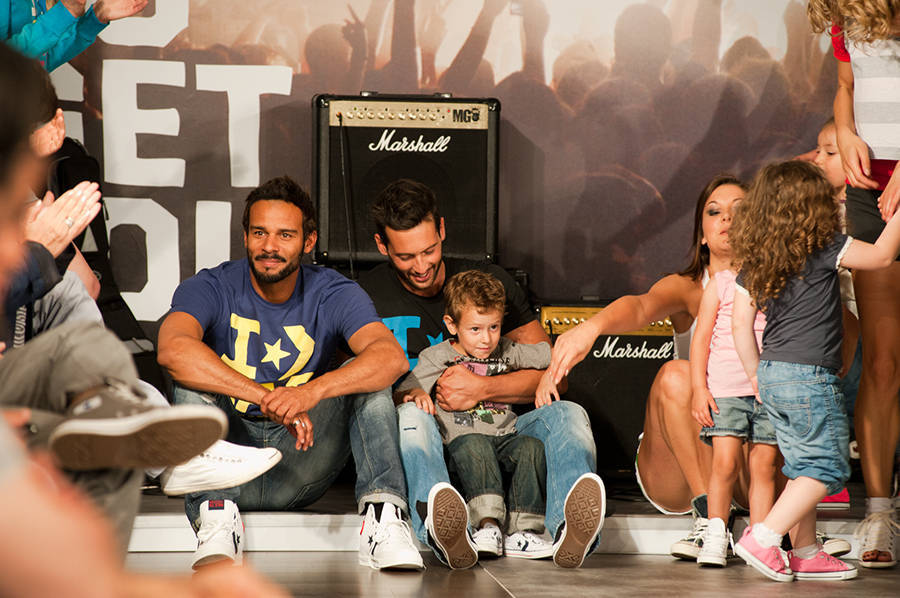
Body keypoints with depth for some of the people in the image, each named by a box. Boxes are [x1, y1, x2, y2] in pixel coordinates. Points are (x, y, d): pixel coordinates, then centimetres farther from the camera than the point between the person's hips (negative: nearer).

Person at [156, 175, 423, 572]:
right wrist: (267, 399, -41)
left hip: (299, 466, 1)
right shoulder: (211, 289, -7)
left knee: (366, 378, -18)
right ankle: (215, 516, -38)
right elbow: (173, 348, -31)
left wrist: (312, 391, -42)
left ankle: (382, 515, -35)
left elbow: (391, 357, -24)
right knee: (192, 378, -24)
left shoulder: (332, 294, -4)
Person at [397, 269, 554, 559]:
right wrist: (416, 394, -25)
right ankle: (489, 524, -48)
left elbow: (550, 354, 22)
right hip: (462, 437, -3)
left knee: (532, 446, -27)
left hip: (505, 437, 3)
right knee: (474, 445, -36)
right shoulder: (436, 358, 6)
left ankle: (523, 530, -32)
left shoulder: (506, 353, 16)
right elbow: (400, 394, -3)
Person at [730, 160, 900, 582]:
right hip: (809, 376, -7)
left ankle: (806, 553, 19)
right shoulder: (822, 247, -10)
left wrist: (755, 373, 18)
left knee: (802, 466, 16)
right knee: (827, 466, -1)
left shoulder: (753, 262, 7)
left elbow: (741, 322, 9)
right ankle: (763, 538, -9)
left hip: (772, 374, 7)